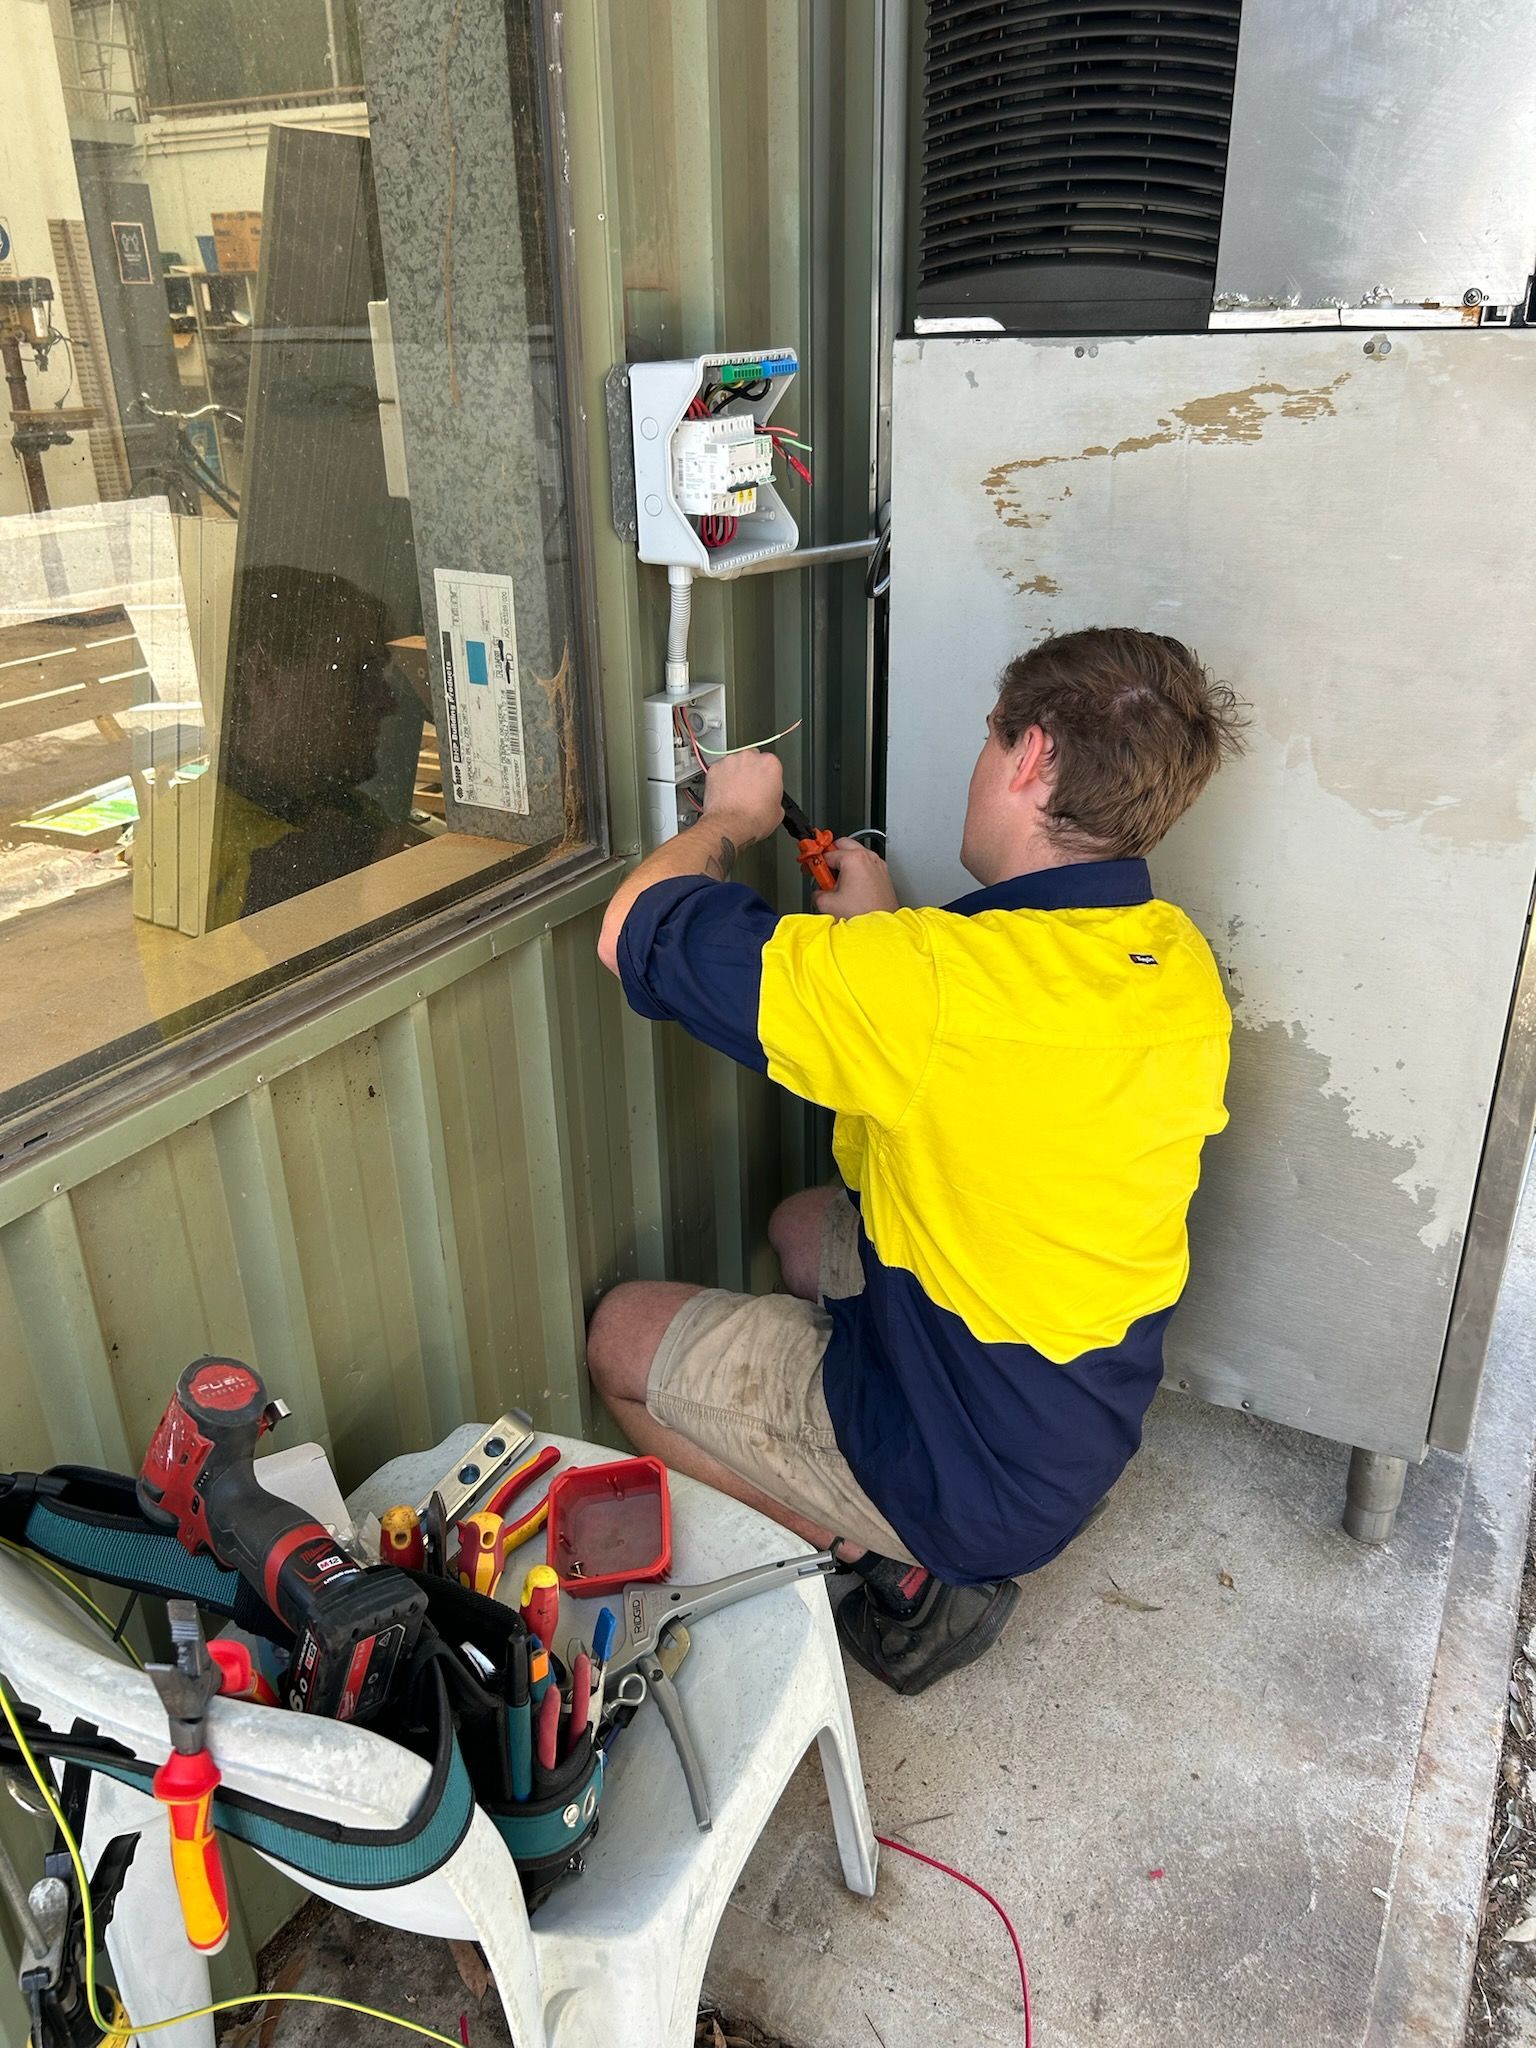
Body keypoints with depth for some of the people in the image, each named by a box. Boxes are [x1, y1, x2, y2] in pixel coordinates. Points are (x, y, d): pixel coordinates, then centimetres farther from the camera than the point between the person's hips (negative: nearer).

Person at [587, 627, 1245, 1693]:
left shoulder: (931, 979, -33)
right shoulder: (1181, 965, -8)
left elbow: (636, 932, -22)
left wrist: (731, 817, -3)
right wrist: (885, 931, 8)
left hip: (963, 1472, -7)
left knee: (622, 1334, 8)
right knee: (802, 1224, 26)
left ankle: (897, 1562, 7)